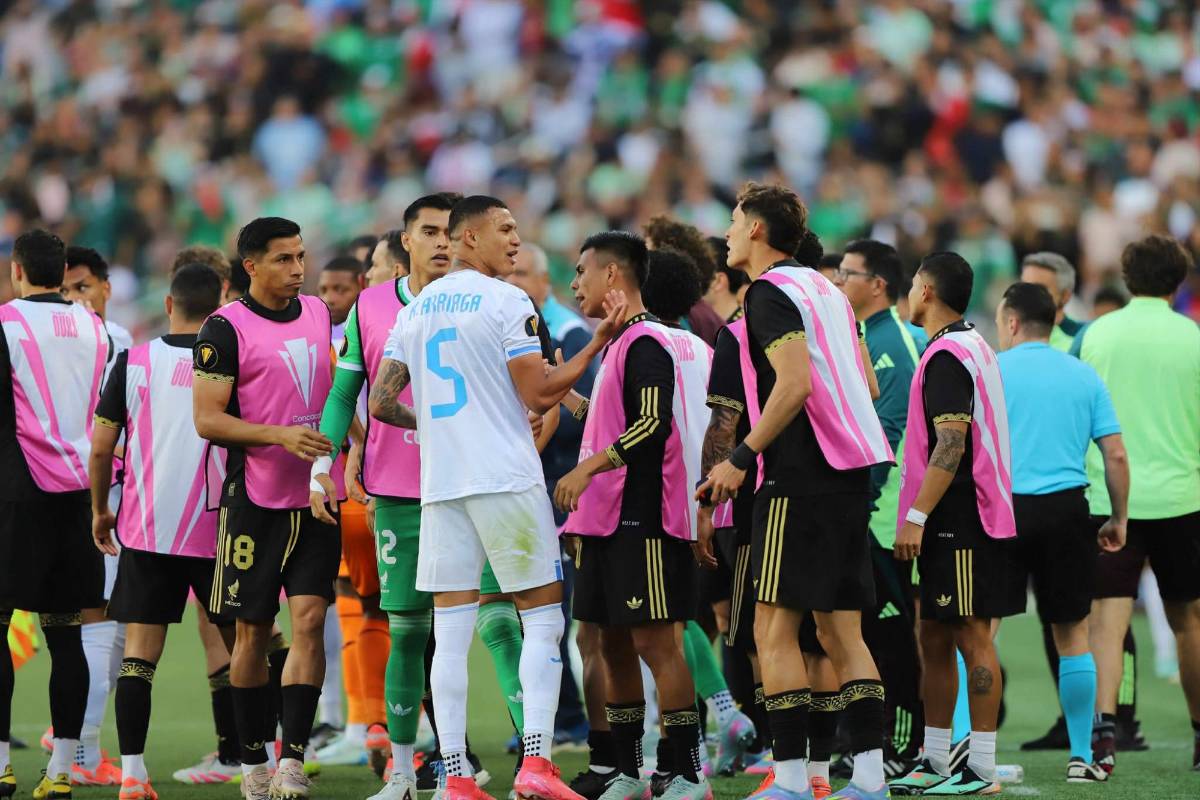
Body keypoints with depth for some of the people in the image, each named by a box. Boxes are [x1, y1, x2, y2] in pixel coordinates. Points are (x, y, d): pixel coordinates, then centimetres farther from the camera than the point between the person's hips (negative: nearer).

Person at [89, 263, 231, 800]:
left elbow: (101, 446, 0)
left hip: (145, 532, 1)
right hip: (218, 531, 0)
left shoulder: (134, 363, -2)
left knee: (138, 655, 2)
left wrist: (100, 509, 16)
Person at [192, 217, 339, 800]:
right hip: (255, 500, -4)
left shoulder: (318, 313, 11)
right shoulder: (226, 328, -7)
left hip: (316, 497, 4)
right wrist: (279, 435, -20)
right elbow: (207, 420, -12)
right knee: (253, 632, 3)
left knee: (309, 620, -8)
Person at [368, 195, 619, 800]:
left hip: (439, 485, 5)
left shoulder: (416, 311, 13)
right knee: (542, 615, 2)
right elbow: (539, 396, -10)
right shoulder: (506, 302, -5)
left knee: (450, 631, 3)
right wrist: (598, 344, -2)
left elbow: (381, 402, 12)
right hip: (507, 479, -5)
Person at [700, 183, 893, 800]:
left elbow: (795, 383, -20)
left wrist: (742, 457, -17)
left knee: (774, 629, -6)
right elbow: (866, 382, 19)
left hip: (800, 478, -9)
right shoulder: (825, 289, 18)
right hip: (851, 470, 9)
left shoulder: (770, 292, -9)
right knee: (842, 631, 9)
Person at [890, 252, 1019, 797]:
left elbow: (951, 446, -21)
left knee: (971, 636, -9)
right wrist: (919, 514, 22)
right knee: (935, 639, 12)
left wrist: (916, 516, -22)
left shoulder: (947, 357, -14)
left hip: (957, 520, -10)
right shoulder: (972, 348, 19)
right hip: (957, 523, 10)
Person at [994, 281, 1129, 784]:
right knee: (1072, 635, 10)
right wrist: (1119, 519, 14)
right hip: (1066, 508, 2)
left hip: (1002, 510, -2)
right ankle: (1081, 757, 11)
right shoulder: (1084, 376, 8)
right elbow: (1116, 455, 5)